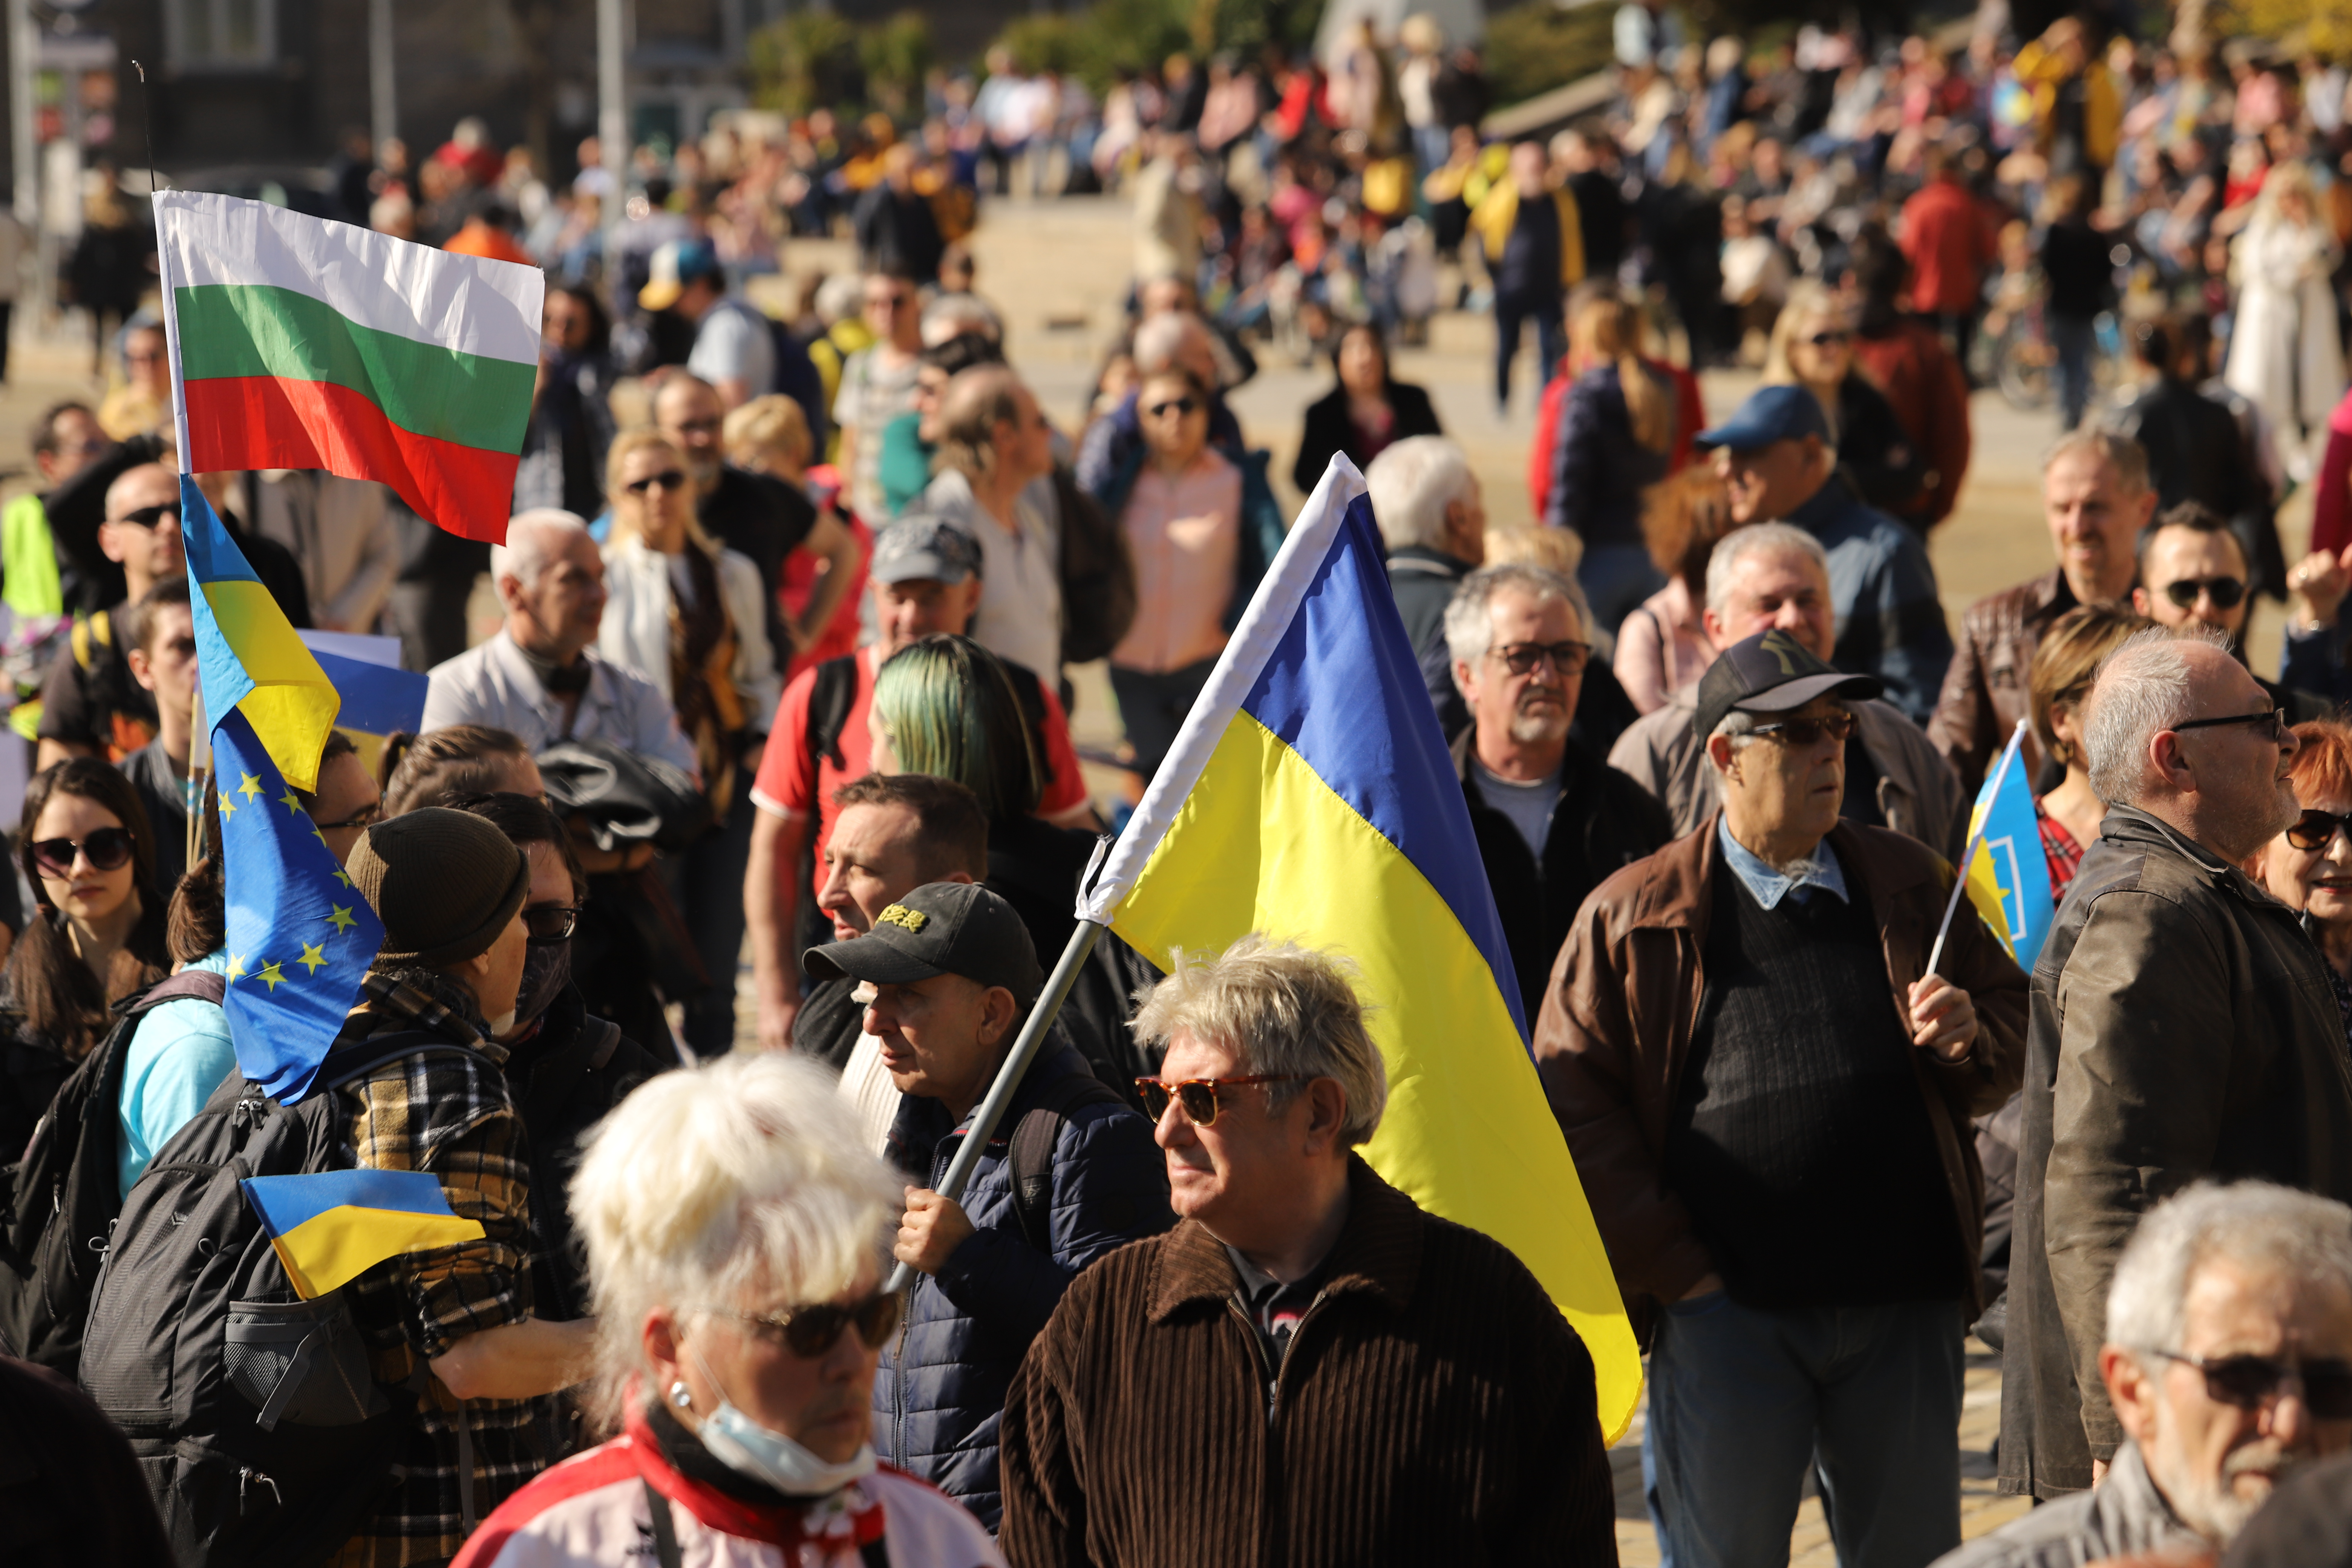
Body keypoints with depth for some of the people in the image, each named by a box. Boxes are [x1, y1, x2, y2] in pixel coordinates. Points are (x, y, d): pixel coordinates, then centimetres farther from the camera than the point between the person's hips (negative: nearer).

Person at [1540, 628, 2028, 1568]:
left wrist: (1969, 1038, -6)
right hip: (1727, 1306, -3)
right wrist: (1673, 1269, -6)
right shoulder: (1632, 917, 1)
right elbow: (1574, 1106, -1)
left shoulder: (1911, 888, 12)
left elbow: (2015, 1023, 19)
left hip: (1903, 1303, 3)